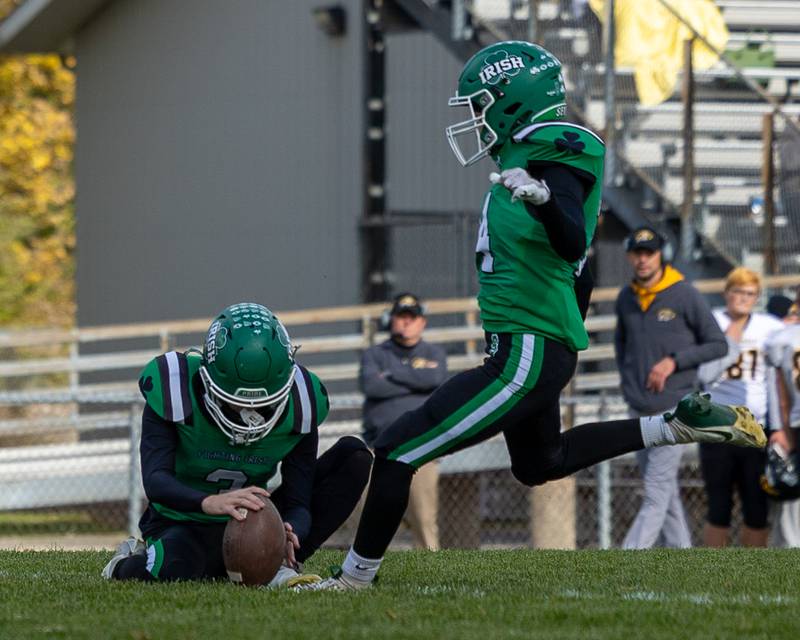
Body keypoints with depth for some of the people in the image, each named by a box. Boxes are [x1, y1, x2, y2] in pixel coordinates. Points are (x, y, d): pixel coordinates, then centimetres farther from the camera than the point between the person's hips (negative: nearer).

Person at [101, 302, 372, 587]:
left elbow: (299, 504, -13)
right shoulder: (175, 392, -23)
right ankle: (126, 564, 1)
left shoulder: (298, 404, -13)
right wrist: (209, 502, -53)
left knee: (354, 456, -9)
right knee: (174, 569, -41)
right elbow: (155, 481, -33)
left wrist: (287, 534, -39)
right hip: (185, 527, -3)